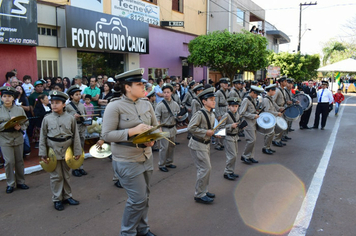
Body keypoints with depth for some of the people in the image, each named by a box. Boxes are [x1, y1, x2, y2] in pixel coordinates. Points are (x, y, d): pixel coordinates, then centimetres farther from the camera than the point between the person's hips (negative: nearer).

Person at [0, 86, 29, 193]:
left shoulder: (19, 109, 3)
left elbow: (26, 123, 5)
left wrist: (20, 127, -13)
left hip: (18, 138, 2)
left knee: (19, 160, 10)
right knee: (9, 162, -3)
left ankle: (20, 182, 24)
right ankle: (10, 184, 13)